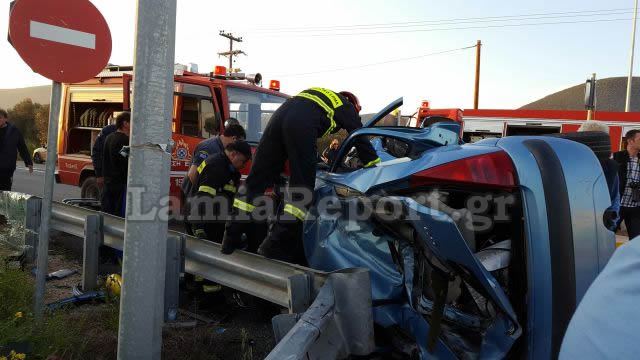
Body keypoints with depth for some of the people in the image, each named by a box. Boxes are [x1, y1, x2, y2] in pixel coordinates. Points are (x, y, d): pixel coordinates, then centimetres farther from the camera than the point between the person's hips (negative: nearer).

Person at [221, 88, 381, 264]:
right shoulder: (347, 106, 28)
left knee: (257, 179, 8)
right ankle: (274, 246, -6)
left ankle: (231, 238, 9)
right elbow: (360, 138, 21)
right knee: (301, 187, 1)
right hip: (302, 124, -6)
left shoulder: (319, 94, 43)